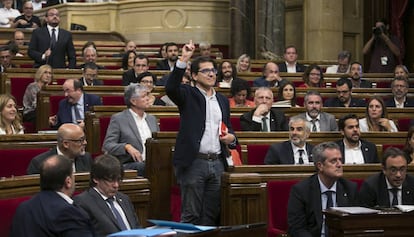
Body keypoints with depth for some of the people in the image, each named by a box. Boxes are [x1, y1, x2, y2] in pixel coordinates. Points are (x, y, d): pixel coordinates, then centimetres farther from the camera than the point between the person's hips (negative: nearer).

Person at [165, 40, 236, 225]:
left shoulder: (222, 100, 18)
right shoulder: (189, 96, 0)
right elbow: (171, 88, -21)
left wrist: (231, 137, 2)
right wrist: (183, 60, -28)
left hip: (217, 163, 6)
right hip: (194, 163, -6)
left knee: (212, 216, 8)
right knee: (191, 215, -2)